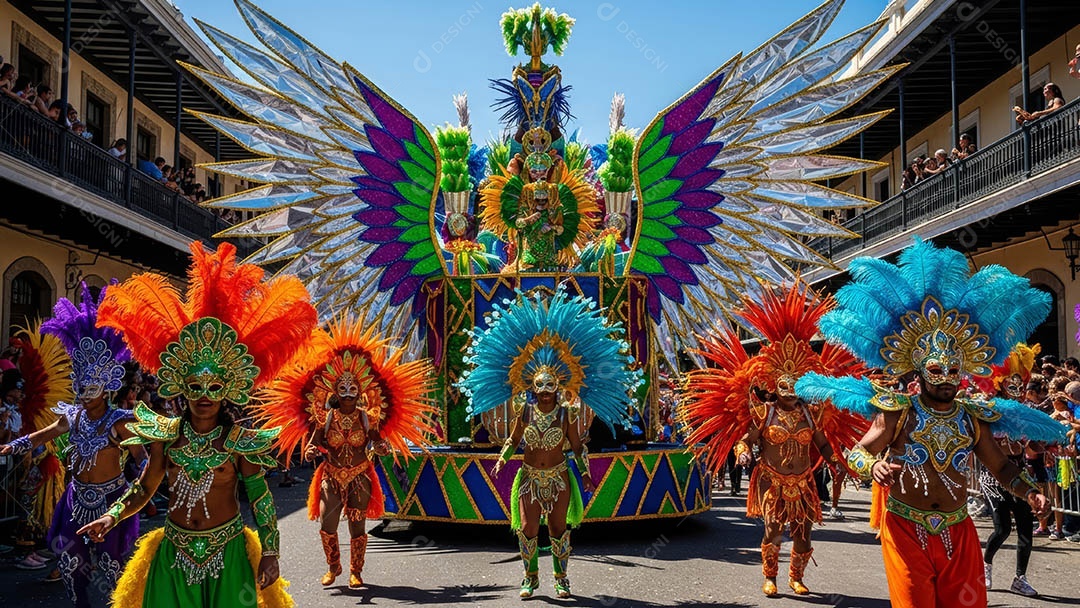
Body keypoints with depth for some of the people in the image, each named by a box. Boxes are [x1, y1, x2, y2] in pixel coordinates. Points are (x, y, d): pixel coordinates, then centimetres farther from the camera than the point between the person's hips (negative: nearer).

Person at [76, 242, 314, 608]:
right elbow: (144, 488, 8)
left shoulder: (240, 441, -9)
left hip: (227, 552, -2)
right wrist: (112, 516, -9)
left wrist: (269, 555, -7)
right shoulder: (165, 436, -1)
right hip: (174, 552, 2)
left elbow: (261, 499, -6)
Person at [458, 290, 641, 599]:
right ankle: (531, 577, 19)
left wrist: (584, 471, -3)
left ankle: (561, 578, 22)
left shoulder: (568, 412, -5)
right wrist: (502, 459, -1)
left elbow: (576, 445, 2)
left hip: (559, 477, -1)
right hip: (529, 477, 1)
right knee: (527, 530, 0)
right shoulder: (525, 410, -2)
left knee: (559, 529, 5)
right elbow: (514, 440, 10)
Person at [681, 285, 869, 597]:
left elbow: (823, 442, 11)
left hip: (802, 484, 3)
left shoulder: (811, 413, 4)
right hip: (772, 482, -3)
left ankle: (796, 577, 29)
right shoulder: (763, 411, -4)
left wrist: (838, 462, 1)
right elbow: (748, 437, -3)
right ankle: (769, 578, 12)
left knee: (802, 536, 7)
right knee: (773, 533, -8)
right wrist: (743, 453, -22)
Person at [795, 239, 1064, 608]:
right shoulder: (897, 412, -7)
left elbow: (1001, 467, 13)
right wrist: (873, 467, -26)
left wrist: (1029, 493, -4)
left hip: (957, 532, 4)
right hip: (905, 530, -3)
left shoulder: (974, 419, 4)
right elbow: (857, 452, -4)